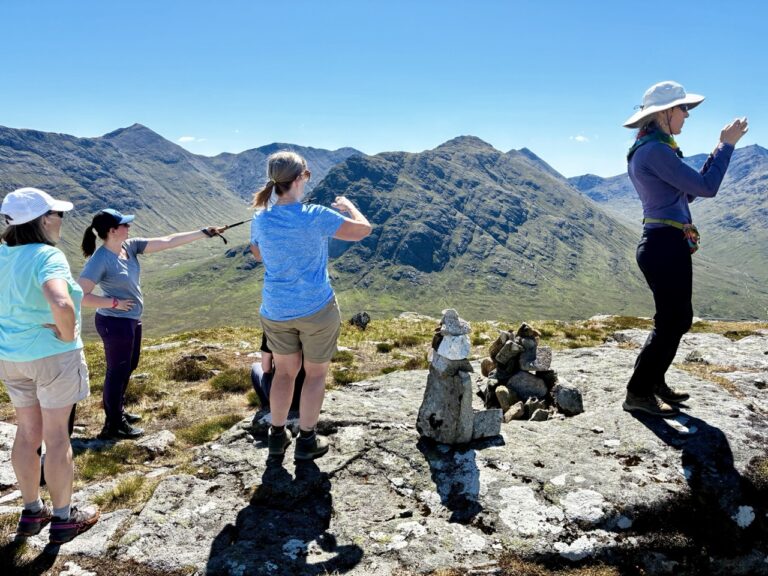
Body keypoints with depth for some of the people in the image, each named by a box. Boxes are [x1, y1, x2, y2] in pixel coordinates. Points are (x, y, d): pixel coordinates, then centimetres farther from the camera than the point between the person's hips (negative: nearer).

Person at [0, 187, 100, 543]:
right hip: (52, 356, -7)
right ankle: (63, 518, 20)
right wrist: (69, 336, -22)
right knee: (57, 437, 6)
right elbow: (61, 303, -39)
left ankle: (32, 512, 33)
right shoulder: (47, 256, -22)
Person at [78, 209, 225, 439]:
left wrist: (204, 233, -7)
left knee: (128, 367, 22)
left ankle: (117, 411, 42)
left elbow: (167, 241, -4)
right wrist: (115, 303, -20)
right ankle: (113, 426, 21)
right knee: (117, 372, 5)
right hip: (115, 323, -8)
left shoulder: (130, 246, -2)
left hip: (131, 320, 8)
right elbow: (80, 296, -26)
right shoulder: (100, 260, -23)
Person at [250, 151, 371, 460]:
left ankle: (277, 436, 31)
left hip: (276, 311, 4)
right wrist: (348, 206, 11)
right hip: (316, 308, -4)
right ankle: (306, 441, 24)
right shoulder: (316, 217, -19)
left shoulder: (260, 220, -6)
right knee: (316, 373, 14)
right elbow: (363, 230, -8)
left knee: (284, 371, 21)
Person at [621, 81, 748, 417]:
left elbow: (690, 190, 20)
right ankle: (638, 394, 7)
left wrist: (720, 149, 16)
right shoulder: (655, 150, -16)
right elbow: (706, 187, -15)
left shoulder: (652, 149, 16)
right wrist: (727, 145, -4)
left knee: (679, 319, 18)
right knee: (670, 323, -2)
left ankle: (654, 383, 29)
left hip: (662, 245, 10)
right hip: (667, 246, -10)